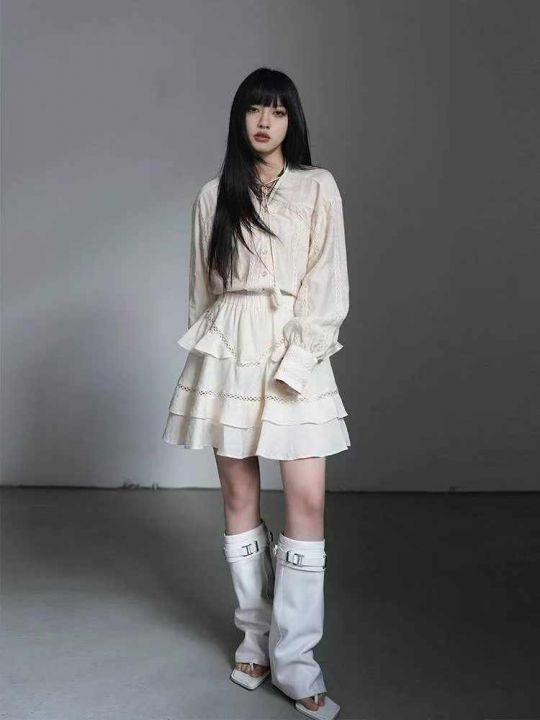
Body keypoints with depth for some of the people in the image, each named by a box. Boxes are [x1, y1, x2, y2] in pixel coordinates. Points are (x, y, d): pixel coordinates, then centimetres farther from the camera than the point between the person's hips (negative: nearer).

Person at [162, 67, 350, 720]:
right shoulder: (214, 195, 12)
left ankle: (294, 660, 4)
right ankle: (254, 635, 22)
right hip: (227, 349, 2)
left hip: (296, 350, -1)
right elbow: (202, 286, 14)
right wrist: (202, 344, 8)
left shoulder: (318, 187, 6)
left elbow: (326, 282, -2)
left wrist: (295, 359, -11)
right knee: (239, 497, 6)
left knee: (307, 501, -7)